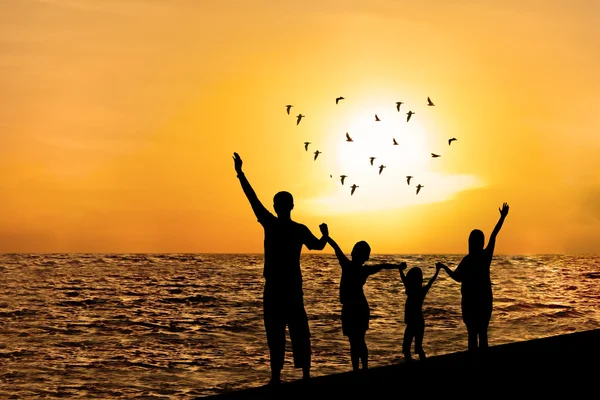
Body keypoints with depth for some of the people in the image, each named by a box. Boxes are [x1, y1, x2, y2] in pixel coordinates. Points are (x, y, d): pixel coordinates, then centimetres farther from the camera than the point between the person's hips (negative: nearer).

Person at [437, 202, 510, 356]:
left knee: (472, 333, 0)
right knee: (483, 332, 11)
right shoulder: (486, 256, -2)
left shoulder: (467, 260, -12)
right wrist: (502, 217, 18)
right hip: (485, 299, 3)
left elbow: (457, 277, -15)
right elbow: (493, 235, 8)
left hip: (470, 300, -3)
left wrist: (444, 267, -1)